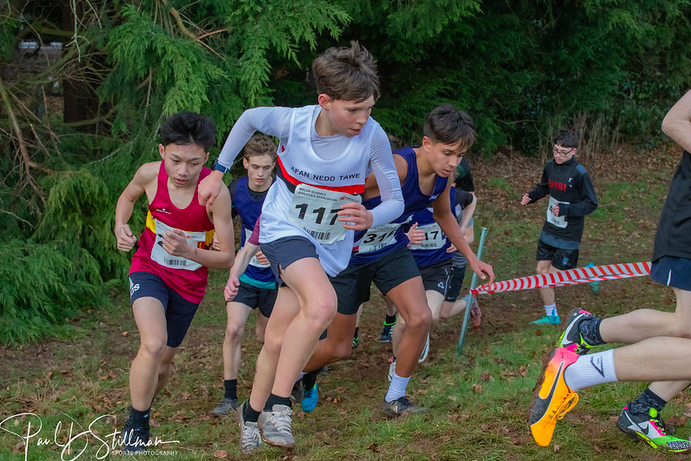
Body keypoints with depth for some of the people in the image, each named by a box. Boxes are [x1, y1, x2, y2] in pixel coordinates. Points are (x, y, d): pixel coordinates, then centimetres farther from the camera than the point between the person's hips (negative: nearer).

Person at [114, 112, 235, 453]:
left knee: (163, 362, 14)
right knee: (153, 344, -27)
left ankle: (141, 409, 48)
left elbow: (227, 259, -20)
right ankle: (136, 426, -6)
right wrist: (120, 226, -13)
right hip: (149, 270, -1)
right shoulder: (150, 174, -20)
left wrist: (189, 251, -38)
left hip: (189, 283, 1)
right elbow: (128, 197, 7)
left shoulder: (215, 193, -27)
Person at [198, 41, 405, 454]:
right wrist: (219, 172, 5)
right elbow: (250, 119, 2)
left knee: (278, 340, 3)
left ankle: (254, 412, 30)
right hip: (284, 229, -2)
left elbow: (396, 201, -14)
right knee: (323, 304, -31)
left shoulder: (373, 137, -21)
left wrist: (370, 218, -35)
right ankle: (278, 405, -18)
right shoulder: (293, 122, -21)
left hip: (331, 244, 2)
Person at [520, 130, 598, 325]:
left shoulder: (579, 173, -19)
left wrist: (566, 209, -26)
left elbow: (591, 203, -14)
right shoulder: (550, 166, 0)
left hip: (568, 235, -6)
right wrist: (531, 196, -1)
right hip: (549, 231, 6)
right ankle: (551, 316, 20)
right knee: (542, 271, 6)